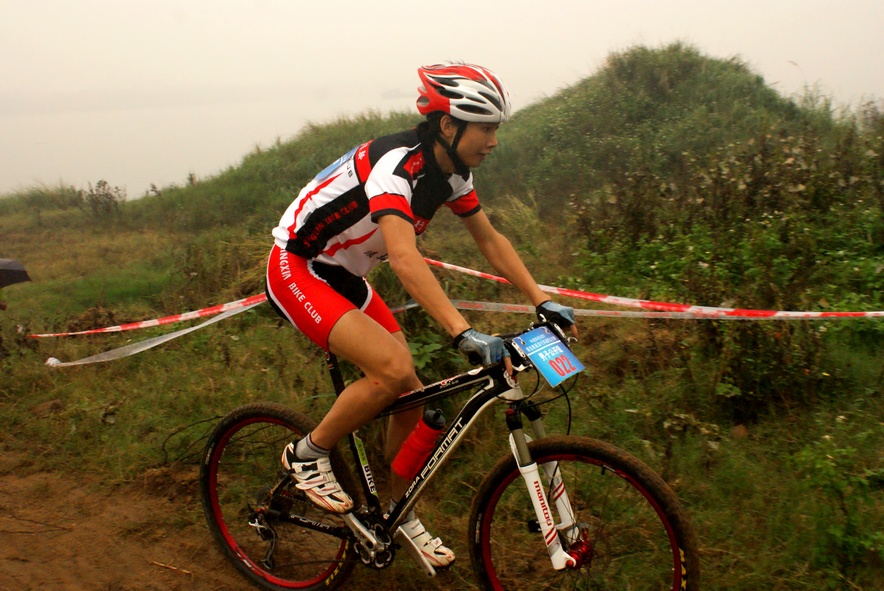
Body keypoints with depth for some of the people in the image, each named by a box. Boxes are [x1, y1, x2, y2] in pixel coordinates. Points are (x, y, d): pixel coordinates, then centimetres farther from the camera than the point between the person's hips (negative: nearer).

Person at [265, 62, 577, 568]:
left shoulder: (452, 172, -3)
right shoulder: (395, 165, -30)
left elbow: (491, 240, 6)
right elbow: (404, 257, -44)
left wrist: (544, 302, -3)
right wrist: (466, 333, -52)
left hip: (345, 278, 8)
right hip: (296, 269, -8)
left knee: (415, 397, 2)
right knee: (394, 368, -27)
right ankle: (307, 455, -3)